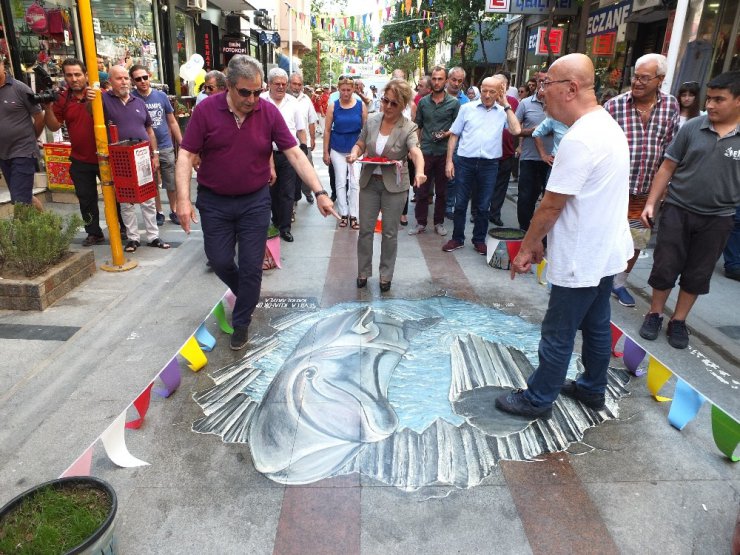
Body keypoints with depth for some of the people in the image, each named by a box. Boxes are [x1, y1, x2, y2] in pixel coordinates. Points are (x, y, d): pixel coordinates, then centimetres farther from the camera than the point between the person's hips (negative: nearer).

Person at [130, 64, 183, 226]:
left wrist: (182, 144, 5)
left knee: (172, 183, 7)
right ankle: (158, 212, 25)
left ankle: (174, 211, 22)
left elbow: (172, 122, 7)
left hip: (166, 147, 1)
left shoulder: (161, 96, 0)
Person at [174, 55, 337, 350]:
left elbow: (295, 153, -8)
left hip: (255, 201, 0)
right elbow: (186, 155, -9)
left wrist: (319, 192, -16)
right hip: (214, 202, 0)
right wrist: (183, 199, -19)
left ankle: (241, 322, 22)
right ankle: (245, 294, 40)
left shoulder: (269, 112, -8)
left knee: (251, 266, 3)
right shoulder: (206, 110, -10)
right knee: (220, 261, 7)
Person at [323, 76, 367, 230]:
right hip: (338, 150, 0)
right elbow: (327, 130, 0)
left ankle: (353, 215, 10)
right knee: (340, 182, 6)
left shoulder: (361, 105, -2)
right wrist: (326, 152, -1)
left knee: (355, 183, 1)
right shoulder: (333, 107, -2)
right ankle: (343, 214, 17)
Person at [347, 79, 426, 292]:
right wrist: (354, 154, -16)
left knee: (390, 232, 7)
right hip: (369, 182, 3)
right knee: (365, 229, 9)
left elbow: (416, 151, -28)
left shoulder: (408, 128, -11)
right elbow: (360, 144, 9)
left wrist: (419, 171, -49)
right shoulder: (372, 120, 0)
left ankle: (386, 275, 24)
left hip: (395, 185, -3)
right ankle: (363, 272, 26)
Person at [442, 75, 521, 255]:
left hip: (489, 164, 0)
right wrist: (449, 161, -1)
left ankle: (479, 240, 22)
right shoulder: (467, 108, 5)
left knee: (483, 206, 8)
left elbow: (516, 130, -10)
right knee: (460, 203, 7)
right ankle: (457, 238, 19)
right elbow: (454, 135, 6)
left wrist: (506, 105, -3)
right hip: (465, 161, 0)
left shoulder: (503, 112, 6)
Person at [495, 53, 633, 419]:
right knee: (596, 325, 21)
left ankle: (538, 399, 20)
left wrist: (527, 248, -8)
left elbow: (552, 204, -21)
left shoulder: (580, 138, -24)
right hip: (606, 251, 10)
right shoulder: (608, 125, 8)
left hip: (581, 258, -10)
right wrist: (539, 240, 12)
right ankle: (592, 389, 38)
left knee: (558, 334, 4)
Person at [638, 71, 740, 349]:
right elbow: (668, 167, 0)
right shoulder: (692, 127, -4)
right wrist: (651, 203, -5)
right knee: (664, 266, 4)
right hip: (677, 210, -1)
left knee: (698, 274, 10)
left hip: (717, 218, 1)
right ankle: (654, 315, 22)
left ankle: (679, 322, 25)